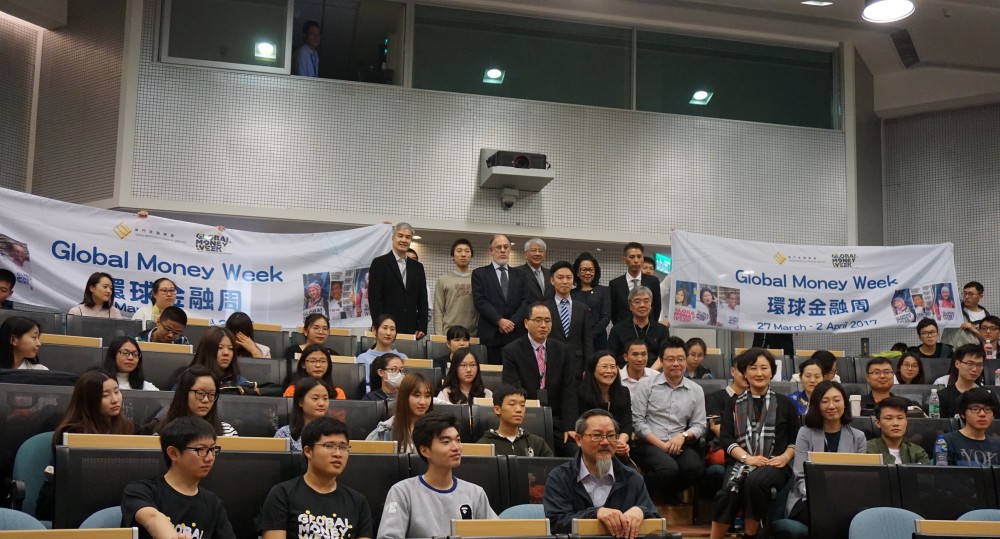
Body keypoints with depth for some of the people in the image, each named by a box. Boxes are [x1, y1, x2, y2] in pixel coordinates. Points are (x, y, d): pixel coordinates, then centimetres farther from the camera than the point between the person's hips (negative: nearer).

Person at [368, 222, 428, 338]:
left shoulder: (418, 267, 15)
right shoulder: (379, 263, 1)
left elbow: (422, 300, 14)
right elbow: (374, 298, -4)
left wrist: (422, 328, 3)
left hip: (412, 330, 4)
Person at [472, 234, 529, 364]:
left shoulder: (519, 275, 17)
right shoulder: (479, 274, 8)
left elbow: (526, 301, 7)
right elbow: (480, 301, -3)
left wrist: (513, 322, -8)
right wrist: (499, 321, -13)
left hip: (516, 335, 2)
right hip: (490, 336, -2)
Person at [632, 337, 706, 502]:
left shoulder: (696, 390, 11)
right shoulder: (646, 385, 2)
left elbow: (699, 425, 11)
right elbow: (637, 421, -3)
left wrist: (683, 436, -10)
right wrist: (661, 444, -12)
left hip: (679, 445, 3)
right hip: (649, 444, -3)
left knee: (696, 467, -29)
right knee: (669, 469, -34)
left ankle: (668, 494, 1)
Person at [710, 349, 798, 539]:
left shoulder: (784, 403, 18)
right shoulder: (735, 404, 18)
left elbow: (796, 439, 16)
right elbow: (725, 438, 8)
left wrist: (785, 457, -5)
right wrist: (747, 458, -9)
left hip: (774, 465, -1)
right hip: (741, 462, 1)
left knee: (755, 480, -36)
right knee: (730, 489, -34)